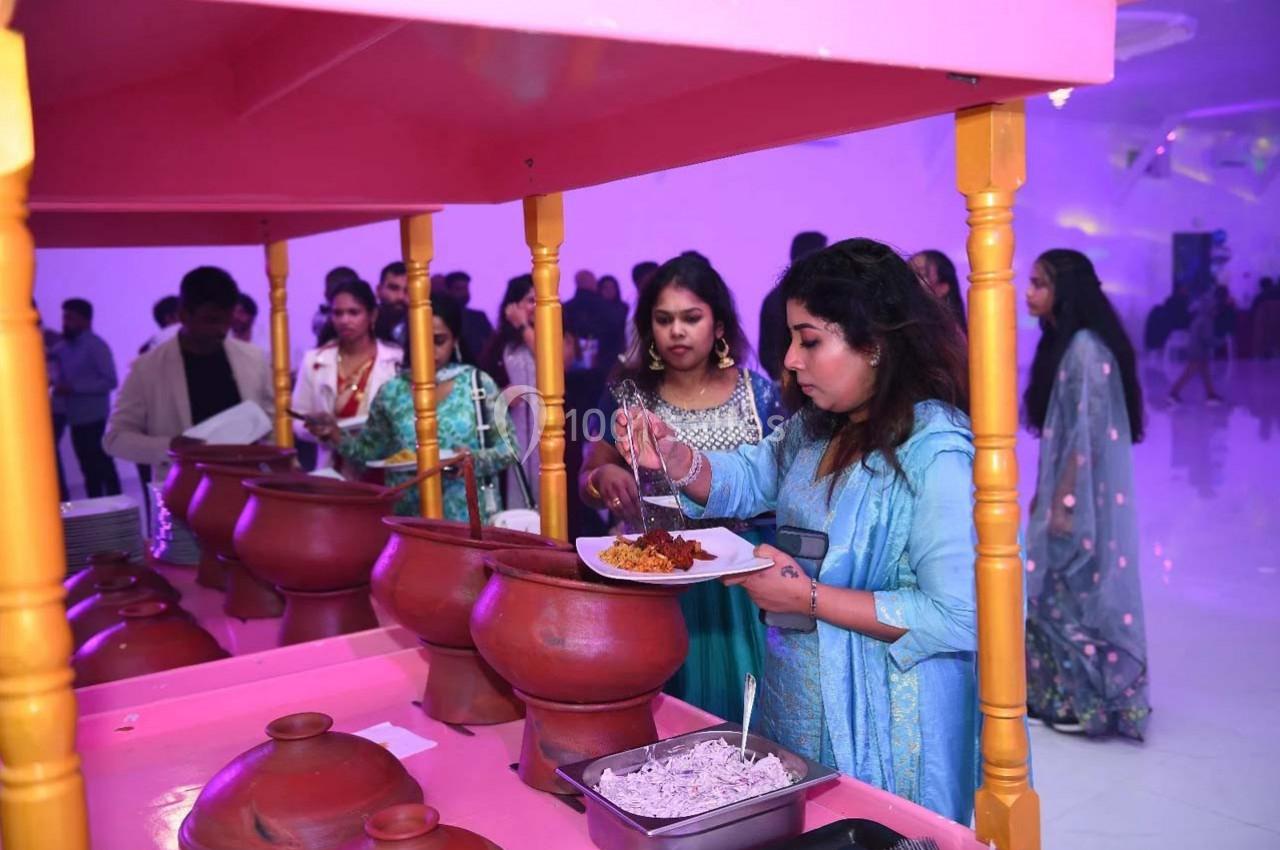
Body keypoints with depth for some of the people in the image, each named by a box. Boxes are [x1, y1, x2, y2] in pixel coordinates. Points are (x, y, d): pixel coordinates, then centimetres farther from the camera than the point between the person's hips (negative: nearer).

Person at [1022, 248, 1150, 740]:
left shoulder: (1085, 347, -17)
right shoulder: (1061, 344, 11)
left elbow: (1088, 432, -20)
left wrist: (1064, 501, -19)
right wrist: (1044, 494, 16)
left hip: (1084, 494, -9)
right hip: (1066, 487, 9)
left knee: (1078, 589, 1)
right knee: (1062, 590, 13)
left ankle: (1090, 701, 13)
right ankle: (1066, 693, 23)